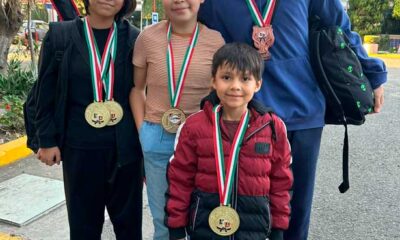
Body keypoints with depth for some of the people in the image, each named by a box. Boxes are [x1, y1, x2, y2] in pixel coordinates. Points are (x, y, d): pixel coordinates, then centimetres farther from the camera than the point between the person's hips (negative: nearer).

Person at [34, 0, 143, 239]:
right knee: (83, 219, 15)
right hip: (79, 147, 0)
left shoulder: (135, 38, -3)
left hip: (125, 146, 0)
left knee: (128, 218, 15)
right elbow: (46, 93, 2)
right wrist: (47, 140, 0)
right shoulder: (60, 35, -2)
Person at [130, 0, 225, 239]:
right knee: (164, 219, 16)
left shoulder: (215, 40, -7)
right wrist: (142, 131, 0)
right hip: (158, 139, 1)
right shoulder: (148, 37, -5)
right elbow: (137, 88, 7)